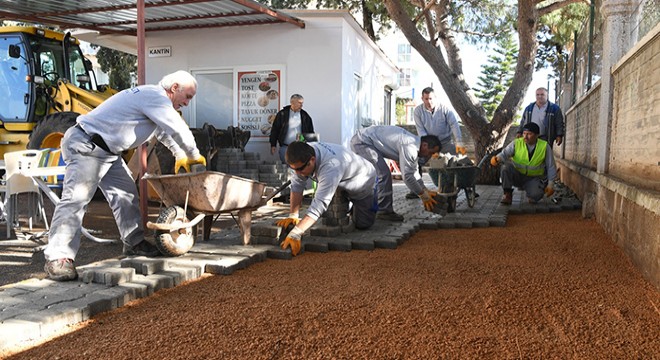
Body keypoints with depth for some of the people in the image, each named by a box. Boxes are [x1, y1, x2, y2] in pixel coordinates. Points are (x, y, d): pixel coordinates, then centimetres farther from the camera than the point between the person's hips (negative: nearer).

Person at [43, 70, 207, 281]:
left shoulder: (155, 98, 16)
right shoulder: (156, 97, -18)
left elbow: (164, 132, 30)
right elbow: (177, 129, -19)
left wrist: (180, 155, 26)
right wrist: (195, 155, -5)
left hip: (107, 151, 11)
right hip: (85, 146, -11)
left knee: (125, 193, 11)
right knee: (76, 199, -17)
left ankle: (134, 243, 21)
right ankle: (57, 258, -19)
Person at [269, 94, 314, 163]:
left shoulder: (305, 115, 6)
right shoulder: (282, 114, 0)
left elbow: (310, 132, 12)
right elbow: (275, 130, 2)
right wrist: (273, 145, -2)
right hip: (285, 147, -2)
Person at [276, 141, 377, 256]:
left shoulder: (330, 166, -47)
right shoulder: (302, 157, -27)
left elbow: (320, 204, -52)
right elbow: (297, 185, -18)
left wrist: (295, 234, -57)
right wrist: (293, 216, -25)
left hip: (363, 183, -6)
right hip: (342, 186, 6)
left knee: (362, 224, -2)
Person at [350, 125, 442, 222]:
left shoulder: (414, 145, 8)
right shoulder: (409, 146, -24)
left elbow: (413, 172, 20)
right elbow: (407, 176, -21)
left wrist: (425, 190, 16)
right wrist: (423, 195, -10)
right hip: (362, 142, -11)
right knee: (384, 174, -14)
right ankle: (384, 211, -5)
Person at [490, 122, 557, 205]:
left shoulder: (545, 146, -5)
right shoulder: (516, 143, -7)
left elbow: (551, 166, 1)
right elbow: (504, 153, -21)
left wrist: (550, 183, -4)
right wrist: (497, 159, -45)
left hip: (533, 178, 0)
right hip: (516, 176, 0)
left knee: (535, 195, -29)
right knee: (506, 166, -30)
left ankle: (532, 194, 11)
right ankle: (508, 194, -16)